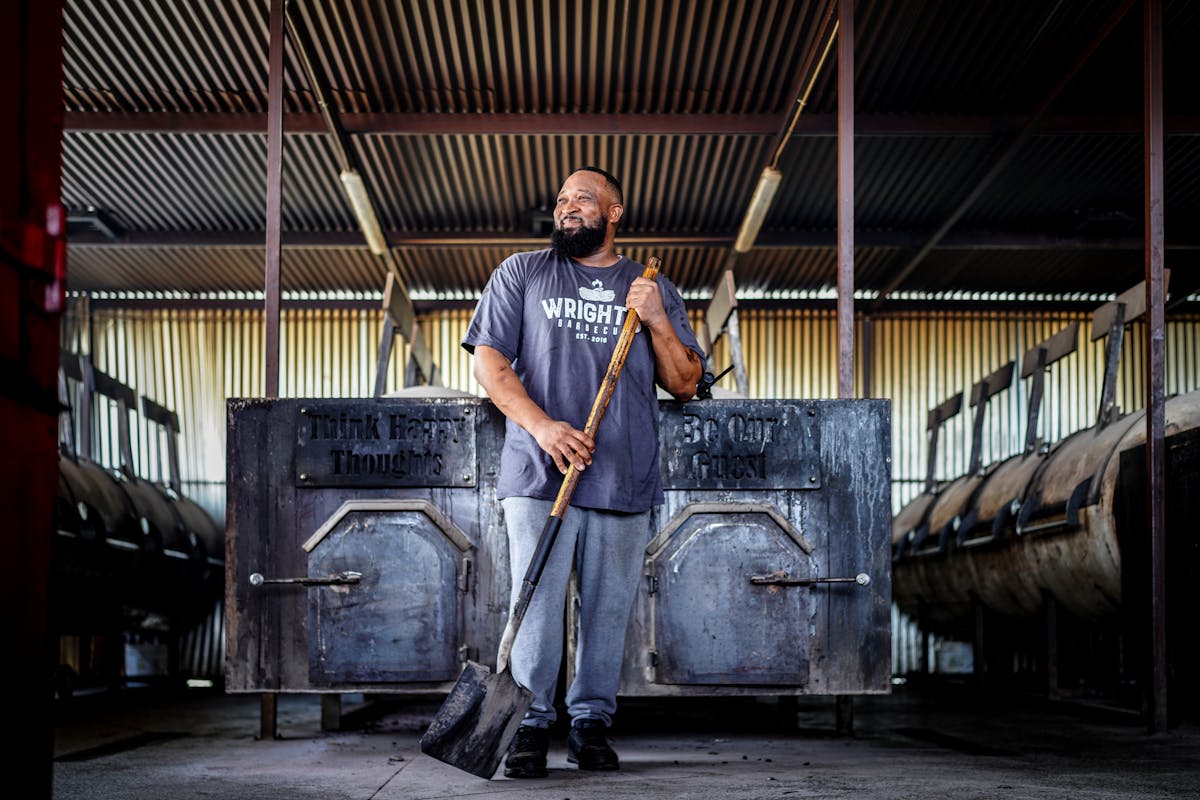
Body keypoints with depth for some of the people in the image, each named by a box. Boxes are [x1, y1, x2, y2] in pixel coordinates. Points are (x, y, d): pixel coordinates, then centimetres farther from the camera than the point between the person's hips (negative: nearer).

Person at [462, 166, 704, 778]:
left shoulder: (654, 290, 15)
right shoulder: (520, 274, 11)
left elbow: (685, 384, 12)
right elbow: (489, 362, 2)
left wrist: (658, 322, -6)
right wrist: (543, 427, -12)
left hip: (625, 478, 2)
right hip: (540, 475, -1)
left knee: (609, 607, 3)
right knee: (537, 601, -7)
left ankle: (591, 722, 14)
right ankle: (530, 726, 1)